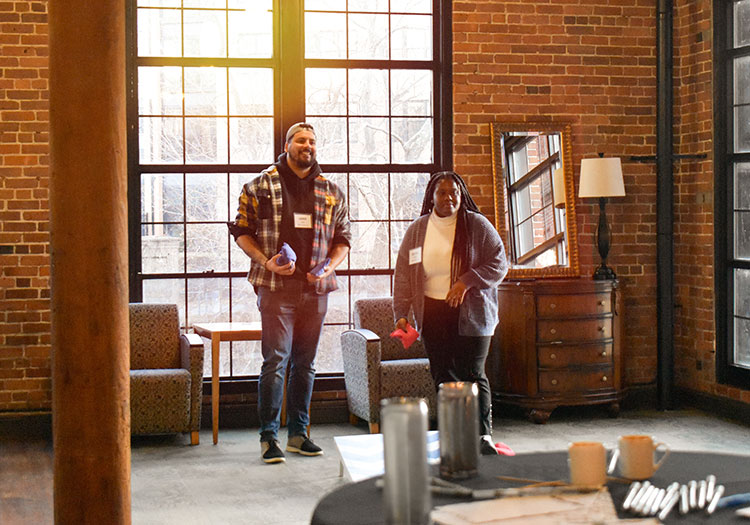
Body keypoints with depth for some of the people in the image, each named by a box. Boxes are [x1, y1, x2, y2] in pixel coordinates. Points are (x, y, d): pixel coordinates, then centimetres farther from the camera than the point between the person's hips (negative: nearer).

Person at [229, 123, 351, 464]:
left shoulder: (331, 192, 12)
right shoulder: (261, 186, 2)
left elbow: (343, 238, 16)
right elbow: (240, 230, 2)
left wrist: (329, 267, -2)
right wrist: (266, 261, -13)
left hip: (316, 290, 4)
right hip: (276, 287, -4)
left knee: (305, 364, 9)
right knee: (275, 361, -8)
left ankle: (298, 434, 18)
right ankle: (269, 437, -2)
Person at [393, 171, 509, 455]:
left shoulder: (478, 225, 0)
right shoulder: (417, 230, 8)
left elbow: (499, 264, -2)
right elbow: (403, 275, 10)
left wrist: (466, 282, -16)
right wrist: (401, 314, 2)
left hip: (471, 314, -3)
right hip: (432, 314, 3)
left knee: (472, 374, -9)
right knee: (443, 376, 3)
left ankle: (484, 435, -4)